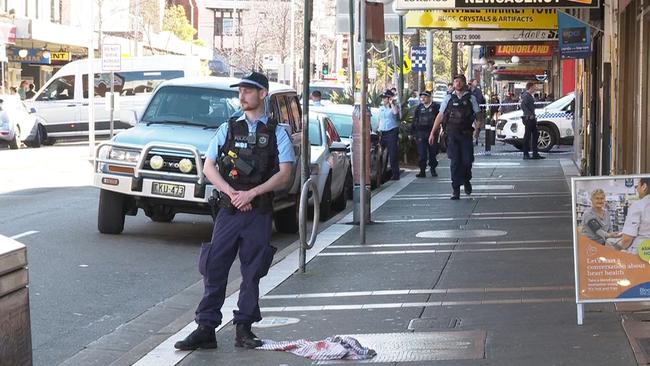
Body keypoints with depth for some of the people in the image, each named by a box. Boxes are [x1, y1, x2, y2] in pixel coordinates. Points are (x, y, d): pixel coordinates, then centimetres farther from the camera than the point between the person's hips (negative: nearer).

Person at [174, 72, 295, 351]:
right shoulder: (228, 129, 10)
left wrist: (251, 193, -13)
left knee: (252, 271, 4)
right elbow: (209, 166, 5)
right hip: (228, 211, 1)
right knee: (214, 268, -4)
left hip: (259, 213, -1)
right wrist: (232, 193, -9)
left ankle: (244, 328, 12)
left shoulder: (276, 133, 5)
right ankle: (206, 329, -2)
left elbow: (284, 174, -2)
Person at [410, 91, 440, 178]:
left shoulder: (435, 107, 1)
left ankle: (433, 169, 20)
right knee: (422, 154, -3)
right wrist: (412, 132, 10)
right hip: (420, 134, 2)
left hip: (432, 133, -2)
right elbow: (414, 121, 14)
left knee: (433, 152, 5)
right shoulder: (419, 108, 10)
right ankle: (422, 171, 0)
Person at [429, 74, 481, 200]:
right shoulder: (448, 98, 7)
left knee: (467, 160, -1)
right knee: (455, 161, -4)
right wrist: (433, 133, 7)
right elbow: (440, 116, 9)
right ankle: (456, 189, 1)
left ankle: (466, 181, 29)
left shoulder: (471, 98, 6)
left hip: (466, 134, 0)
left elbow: (478, 114, 6)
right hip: (452, 134, 0)